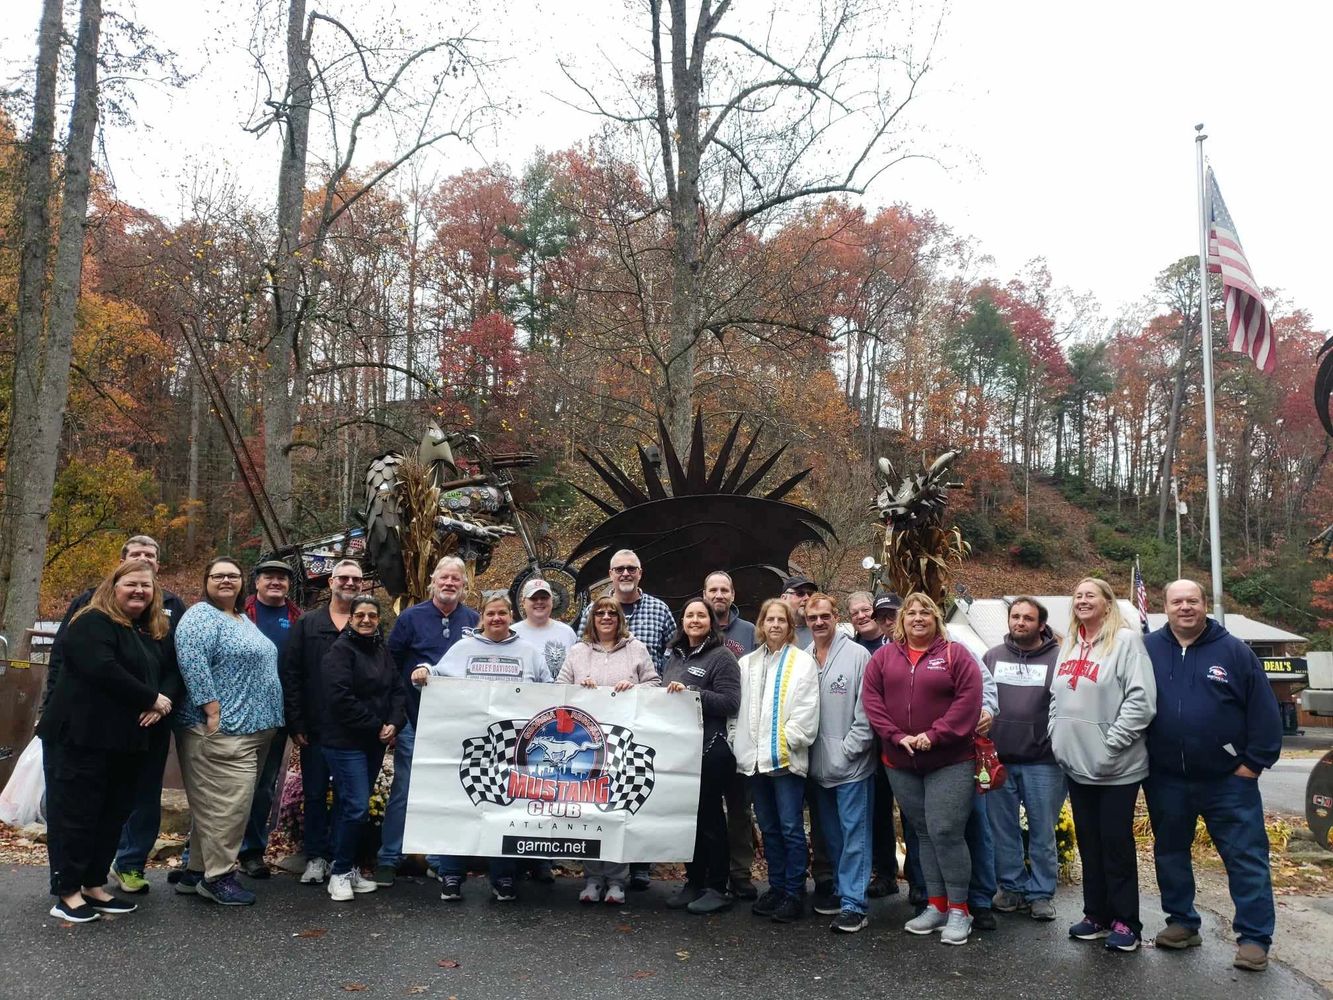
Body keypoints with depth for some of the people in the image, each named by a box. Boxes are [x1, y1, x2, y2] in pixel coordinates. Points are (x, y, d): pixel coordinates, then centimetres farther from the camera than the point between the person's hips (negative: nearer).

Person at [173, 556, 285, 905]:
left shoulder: (244, 621, 20)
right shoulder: (201, 616, -8)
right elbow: (193, 664, -20)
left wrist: (264, 721, 21)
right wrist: (214, 712, -23)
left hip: (253, 729, 9)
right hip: (222, 730, -9)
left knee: (213, 806, 13)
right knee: (228, 804, -10)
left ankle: (196, 871, 21)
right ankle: (218, 876, 0)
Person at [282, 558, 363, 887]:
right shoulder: (307, 625, 6)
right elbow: (291, 675, 2)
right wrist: (296, 723, -5)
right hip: (315, 728, 0)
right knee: (314, 794, 8)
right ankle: (316, 856, 19)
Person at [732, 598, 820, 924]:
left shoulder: (802, 662, -1)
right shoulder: (747, 663, 14)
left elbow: (806, 712, -8)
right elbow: (739, 708, 12)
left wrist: (786, 744, -13)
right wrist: (740, 744, 2)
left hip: (786, 758, -5)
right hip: (755, 759, 5)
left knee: (790, 828, -2)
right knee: (769, 828, 13)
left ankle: (794, 893, 7)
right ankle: (776, 888, 23)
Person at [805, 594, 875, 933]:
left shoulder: (857, 655, -8)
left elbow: (866, 709, -11)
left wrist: (849, 749, -13)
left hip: (851, 765, -5)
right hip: (819, 765, 6)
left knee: (854, 835, -2)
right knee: (832, 835, 16)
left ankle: (853, 904, 3)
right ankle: (841, 892, 29)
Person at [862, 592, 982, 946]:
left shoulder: (955, 654, -2)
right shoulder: (884, 657, 7)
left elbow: (969, 699, -11)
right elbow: (871, 699, 1)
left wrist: (935, 735, -18)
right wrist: (896, 736, -12)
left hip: (950, 761, -4)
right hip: (900, 762, 4)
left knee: (945, 832, -8)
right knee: (923, 833, 12)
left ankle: (959, 910, 7)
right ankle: (936, 905, 22)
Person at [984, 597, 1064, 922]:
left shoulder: (1057, 658, -3)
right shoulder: (993, 656, 8)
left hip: (1043, 762, -3)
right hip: (998, 760, 3)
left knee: (1043, 832, 7)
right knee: (1002, 829, 11)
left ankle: (1041, 893, 19)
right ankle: (1011, 887, 25)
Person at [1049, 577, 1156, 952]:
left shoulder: (1126, 640, -10)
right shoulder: (1069, 645, 13)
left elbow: (1141, 700, -16)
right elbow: (1057, 696, 20)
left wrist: (1110, 743, -18)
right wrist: (1056, 735, 8)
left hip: (1116, 766, -7)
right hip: (1076, 764, 7)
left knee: (1116, 844, 2)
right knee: (1088, 843, 14)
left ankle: (1125, 922, 14)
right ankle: (1097, 914, 26)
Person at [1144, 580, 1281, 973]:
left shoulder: (1234, 651, -2)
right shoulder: (1148, 649, 2)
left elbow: (1263, 709, -2)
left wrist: (1255, 760, -5)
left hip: (1228, 779, -2)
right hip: (1165, 780, 2)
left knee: (1247, 859, 1)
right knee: (1170, 853, 13)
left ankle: (1254, 938, 10)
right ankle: (1182, 923, 28)